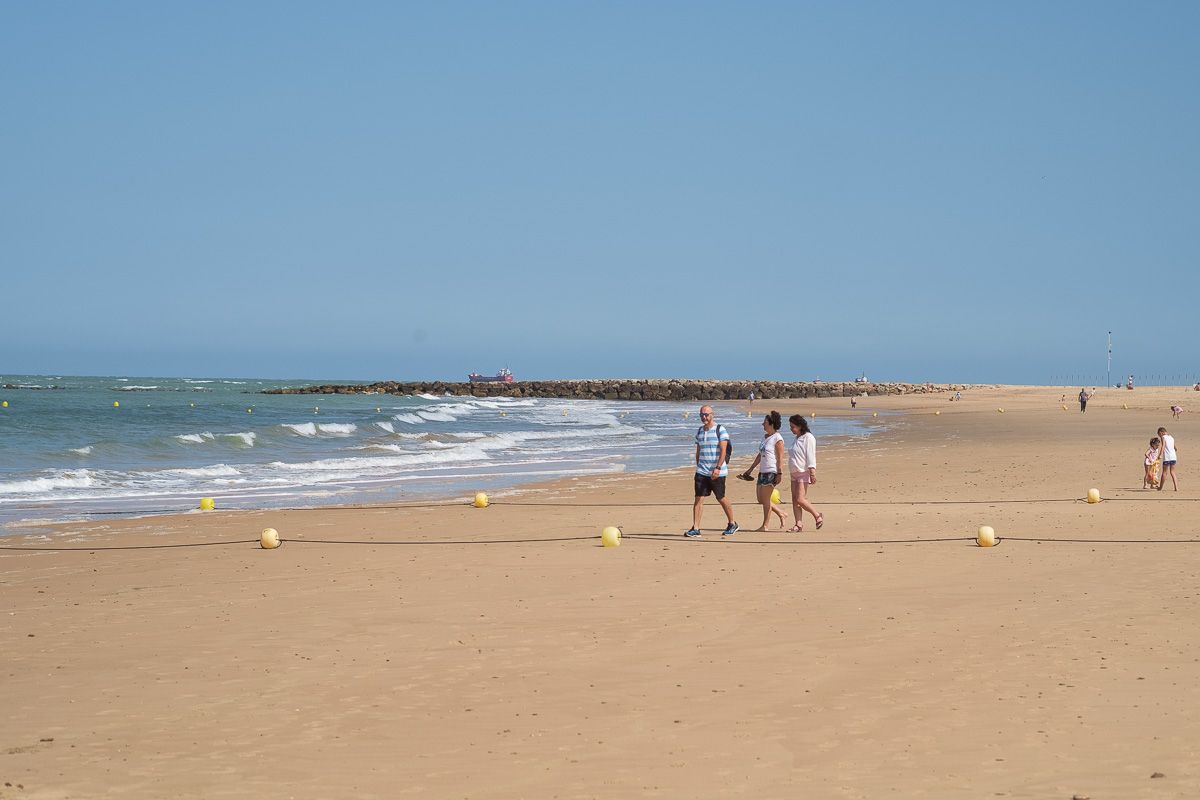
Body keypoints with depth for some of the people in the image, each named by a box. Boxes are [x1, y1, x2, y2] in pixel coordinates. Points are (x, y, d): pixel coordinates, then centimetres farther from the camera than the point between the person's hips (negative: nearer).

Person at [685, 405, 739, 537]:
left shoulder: (720, 430, -6)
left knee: (721, 499, 5)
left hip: (717, 472, -5)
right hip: (702, 471, 5)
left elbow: (723, 451, -13)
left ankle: (732, 524, 23)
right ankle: (695, 529, -6)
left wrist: (718, 468, -21)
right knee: (699, 498, -4)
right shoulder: (700, 431, 13)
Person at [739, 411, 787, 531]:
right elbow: (760, 455, 23)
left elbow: (780, 458, -13)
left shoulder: (777, 439, -10)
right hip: (763, 471, 9)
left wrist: (780, 473, -18)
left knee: (765, 499, -5)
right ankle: (782, 515, 23)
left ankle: (765, 525, 2)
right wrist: (751, 469, 24)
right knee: (761, 499, 10)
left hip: (772, 472, -9)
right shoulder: (765, 436, 16)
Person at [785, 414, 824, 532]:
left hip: (804, 472, -9)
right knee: (794, 500, 2)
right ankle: (799, 524, 1)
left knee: (800, 499, -15)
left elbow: (811, 455, -15)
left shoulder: (808, 438, -9)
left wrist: (812, 471, -21)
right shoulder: (796, 439, 18)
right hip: (794, 473, 9)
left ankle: (818, 516, 2)